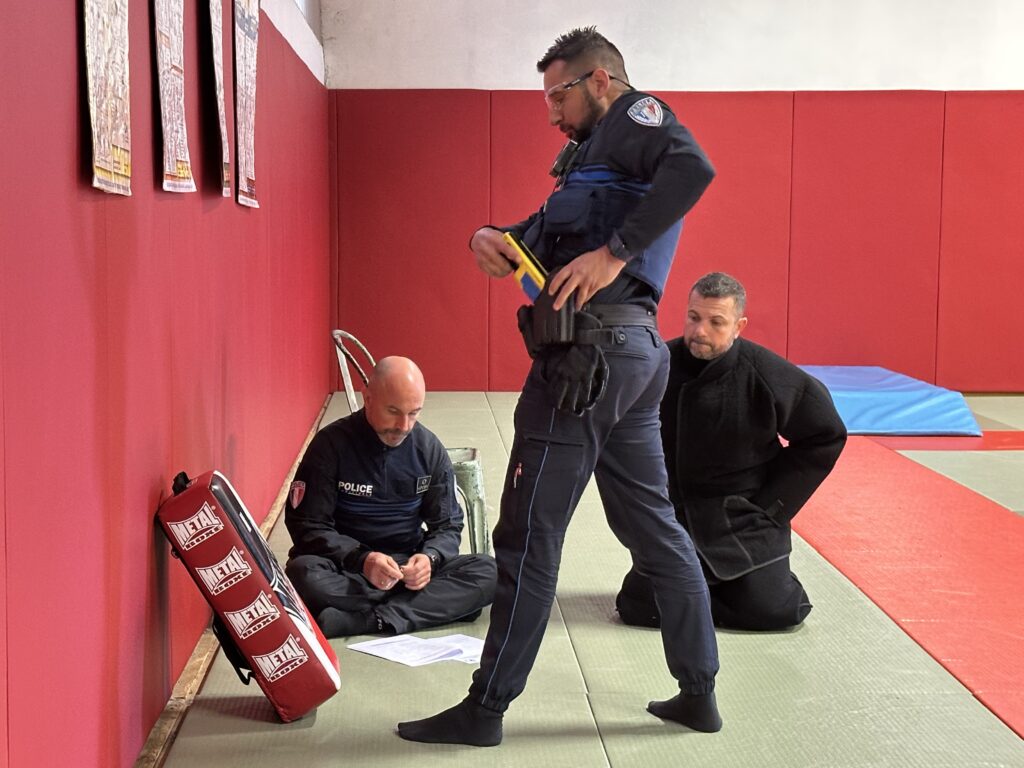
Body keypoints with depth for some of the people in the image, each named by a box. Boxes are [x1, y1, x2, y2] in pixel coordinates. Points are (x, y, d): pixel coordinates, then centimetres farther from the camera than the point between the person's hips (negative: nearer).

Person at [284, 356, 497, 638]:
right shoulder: (331, 444, -8)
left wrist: (430, 557, -19)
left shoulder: (430, 449, 2)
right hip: (345, 569, -3)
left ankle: (362, 619, -32)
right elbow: (308, 527, -10)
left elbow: (448, 526, 5)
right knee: (302, 573, -36)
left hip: (410, 566, 3)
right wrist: (361, 560, -27)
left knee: (488, 572, -22)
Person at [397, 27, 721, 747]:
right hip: (632, 354, 10)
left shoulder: (635, 116, -2)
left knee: (529, 534, -4)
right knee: (653, 524, 14)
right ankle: (699, 693, 22)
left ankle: (485, 710, 5)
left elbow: (694, 168, -25)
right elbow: (540, 235, 22)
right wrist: (490, 238, 1)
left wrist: (615, 251, -27)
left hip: (588, 354, -10)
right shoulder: (597, 153, 26)